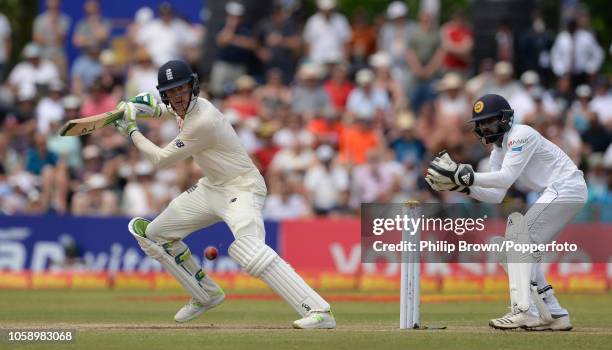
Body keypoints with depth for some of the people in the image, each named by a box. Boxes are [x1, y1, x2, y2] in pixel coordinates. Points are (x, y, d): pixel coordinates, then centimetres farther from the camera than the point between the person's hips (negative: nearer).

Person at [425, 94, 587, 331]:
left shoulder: (520, 135, -13)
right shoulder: (498, 152, 16)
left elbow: (506, 178, -24)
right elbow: (496, 195, 7)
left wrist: (467, 176, -26)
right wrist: (464, 186, -6)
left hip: (567, 186, -10)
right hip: (554, 193, 10)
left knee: (519, 239, -18)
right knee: (525, 251, 9)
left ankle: (524, 311, -27)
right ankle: (555, 315, 10)